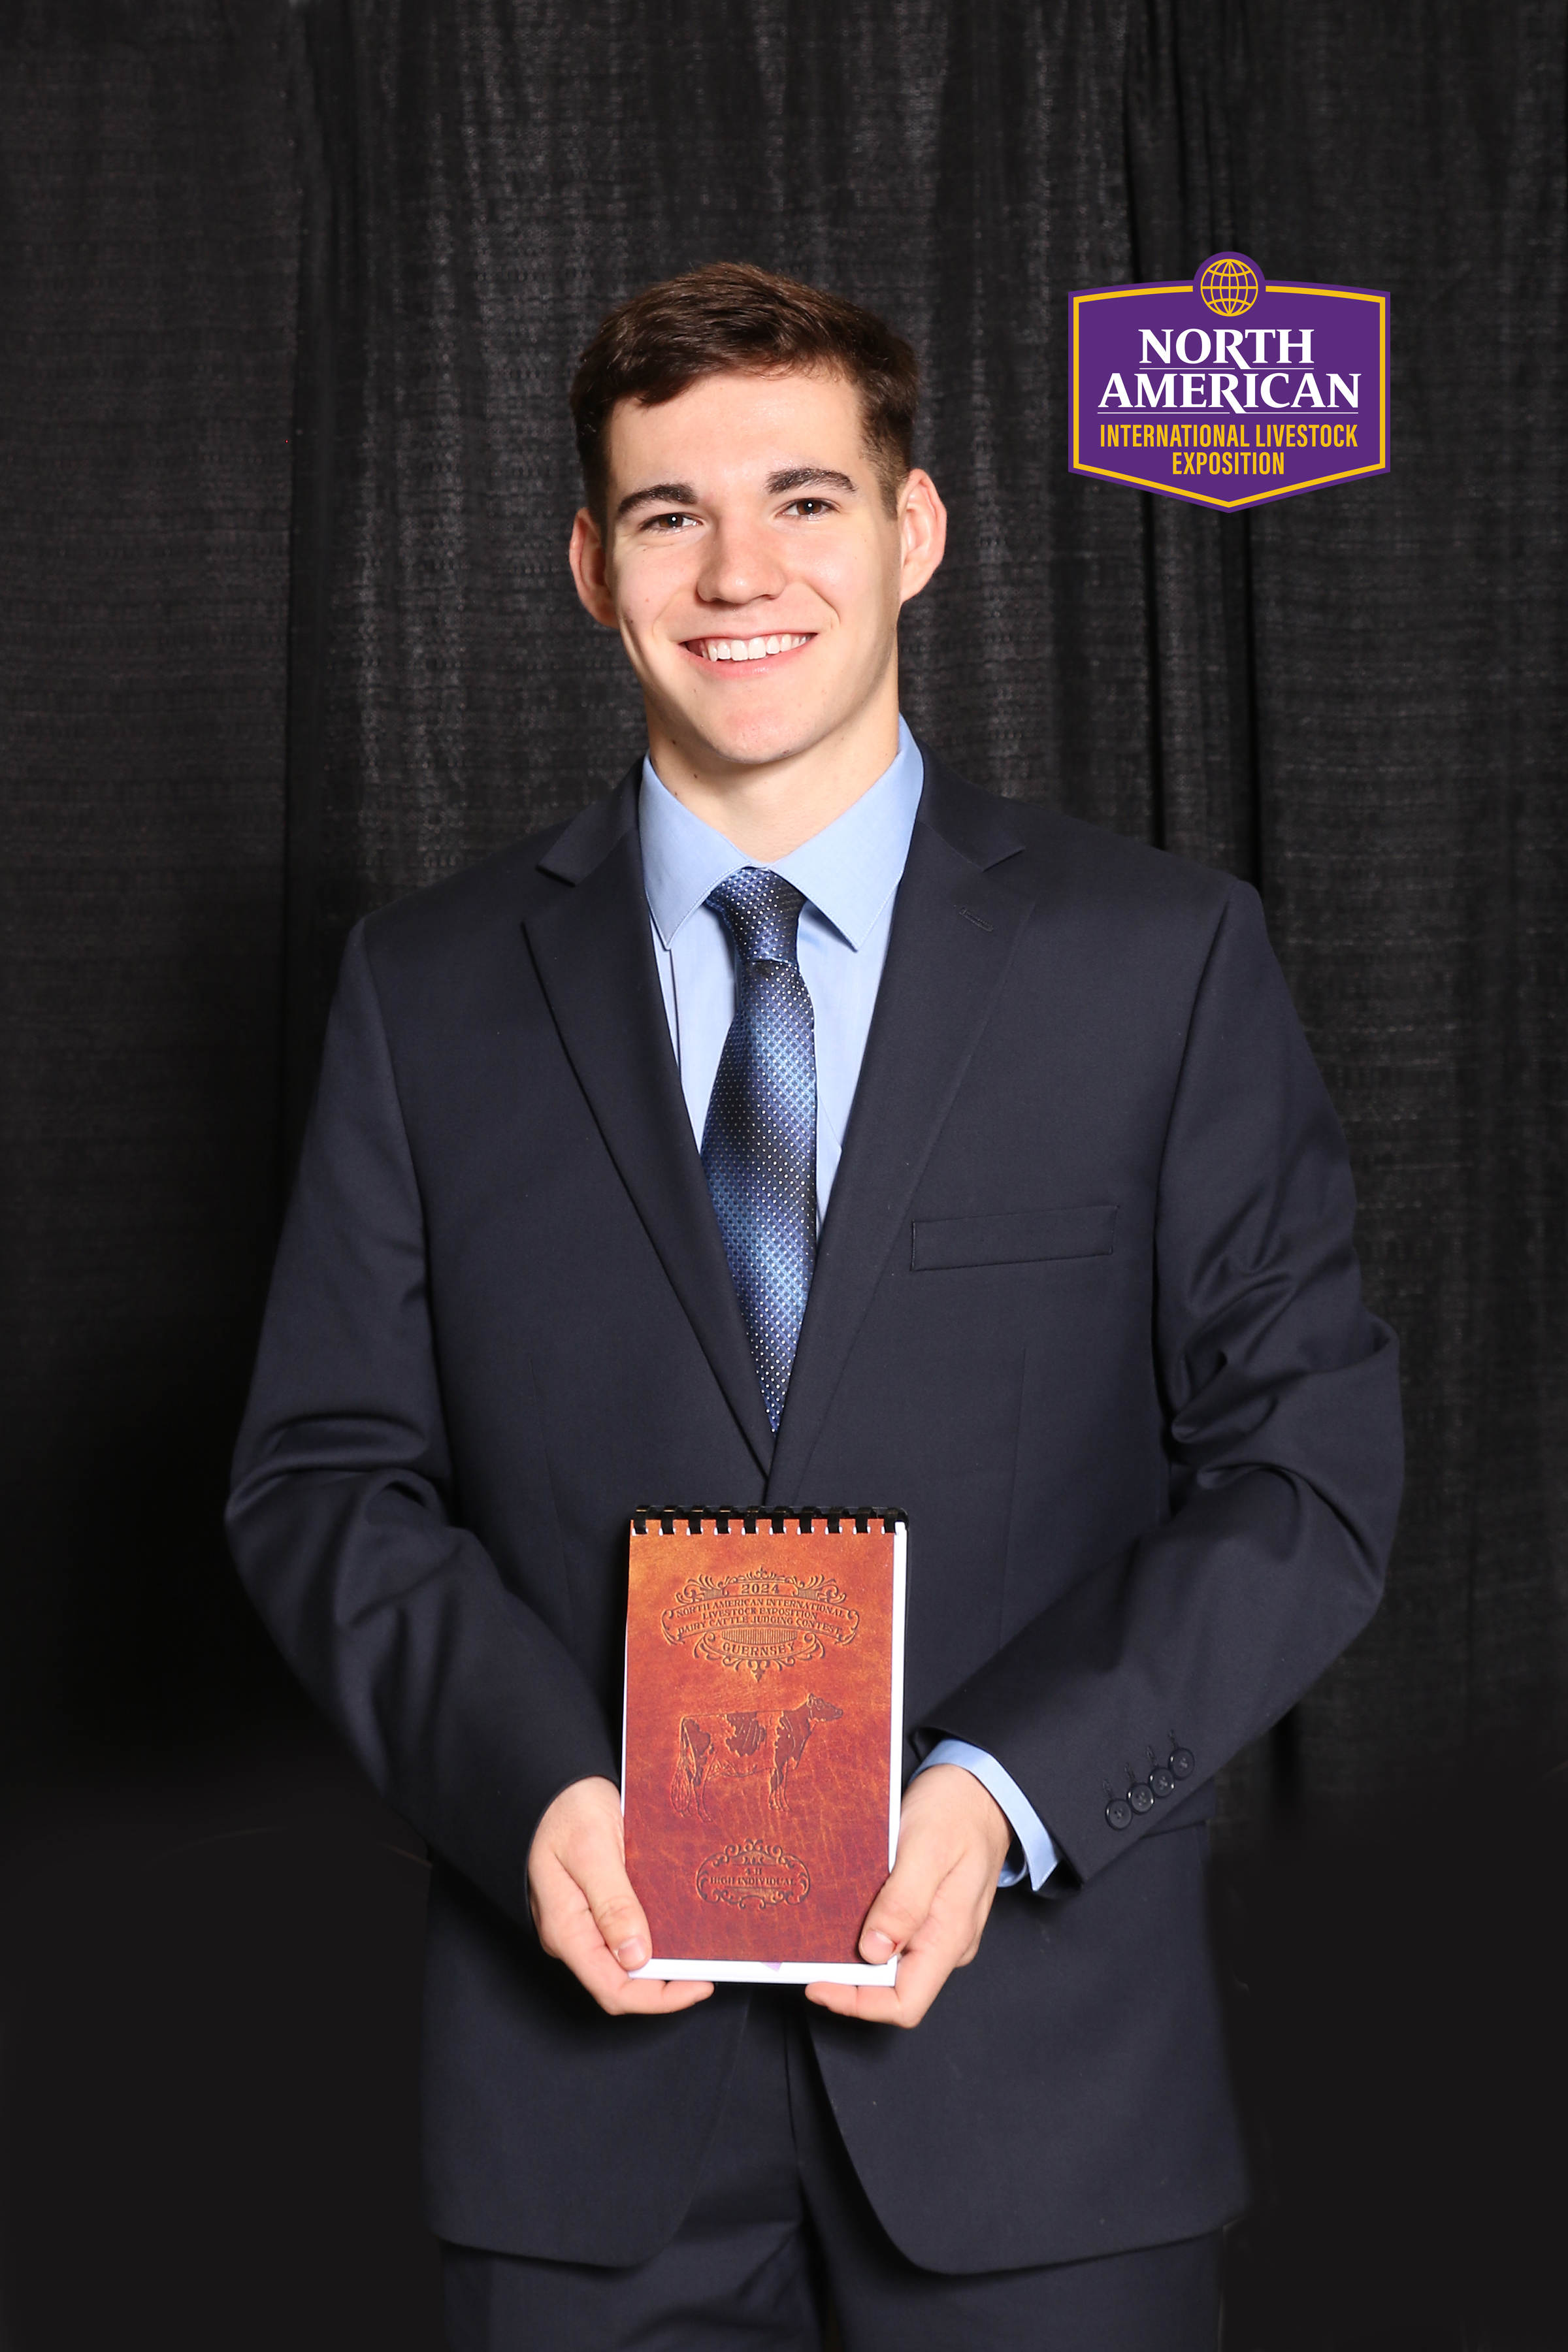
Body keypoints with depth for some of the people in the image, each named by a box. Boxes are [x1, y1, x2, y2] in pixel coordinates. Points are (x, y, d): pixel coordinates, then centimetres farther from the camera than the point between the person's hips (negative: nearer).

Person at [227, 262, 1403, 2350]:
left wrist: (1005, 1789, -15)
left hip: (1039, 2047, -1)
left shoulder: (1166, 962, -1)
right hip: (586, 2044, 1)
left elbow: (1304, 1464, -2)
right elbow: (327, 1478, 4)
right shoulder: (430, 989, 4)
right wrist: (532, 1783, -12)